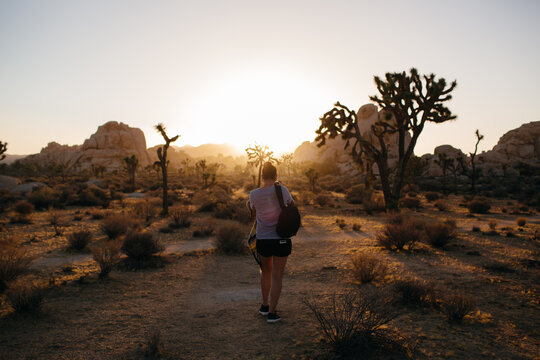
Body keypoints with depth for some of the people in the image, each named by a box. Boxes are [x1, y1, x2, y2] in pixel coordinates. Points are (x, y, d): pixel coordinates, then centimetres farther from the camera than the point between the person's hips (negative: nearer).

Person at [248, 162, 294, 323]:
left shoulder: (254, 194, -5)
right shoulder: (281, 189, -11)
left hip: (262, 239, 3)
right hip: (281, 239, -2)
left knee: (266, 271, 24)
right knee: (277, 276, 7)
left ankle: (265, 305, 32)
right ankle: (272, 312, 7)